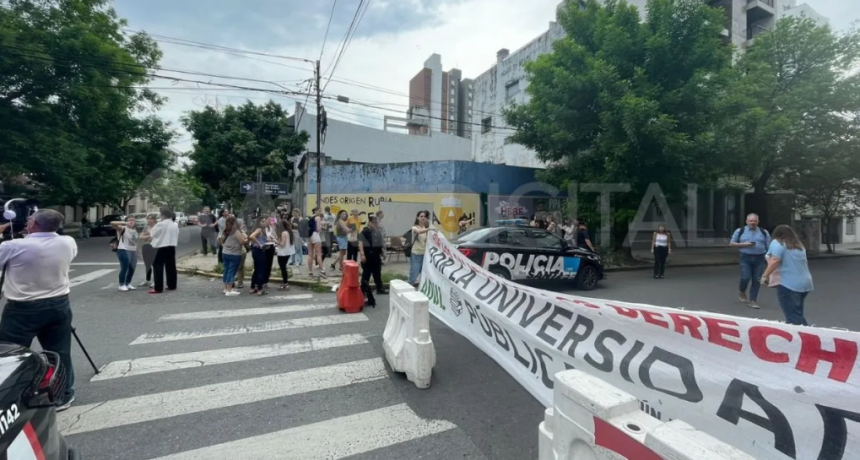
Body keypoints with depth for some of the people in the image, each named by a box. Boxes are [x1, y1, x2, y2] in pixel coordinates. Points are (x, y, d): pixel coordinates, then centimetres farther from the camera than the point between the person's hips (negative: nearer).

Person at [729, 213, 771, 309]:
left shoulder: (764, 232, 8)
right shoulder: (740, 231, 3)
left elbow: (768, 247, 9)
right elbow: (731, 243, 5)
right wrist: (744, 244, -10)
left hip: (759, 258, 2)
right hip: (745, 258, -2)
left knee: (756, 280, 2)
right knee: (745, 278, -9)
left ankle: (753, 300, 10)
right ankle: (742, 293, 21)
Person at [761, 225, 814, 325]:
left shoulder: (777, 243, -3)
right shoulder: (799, 245, 20)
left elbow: (775, 261, -18)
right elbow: (804, 263, 26)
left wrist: (764, 276, -14)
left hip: (789, 284, -8)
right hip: (805, 283, 8)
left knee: (793, 317, -7)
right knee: (797, 314, 16)